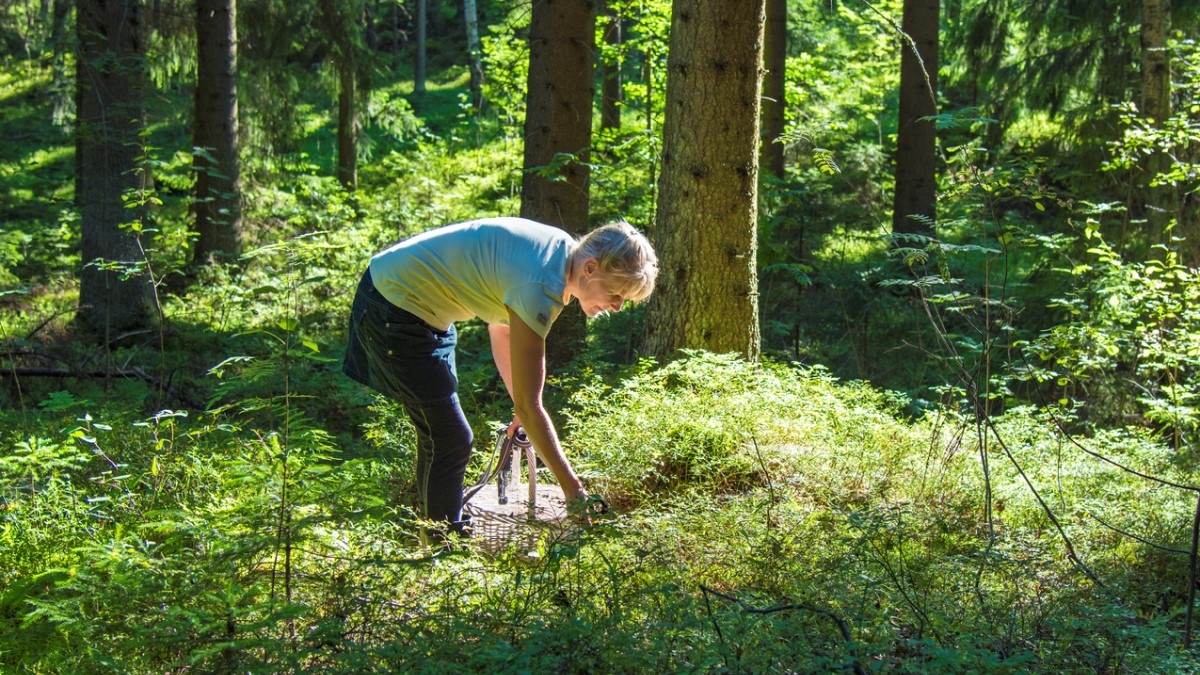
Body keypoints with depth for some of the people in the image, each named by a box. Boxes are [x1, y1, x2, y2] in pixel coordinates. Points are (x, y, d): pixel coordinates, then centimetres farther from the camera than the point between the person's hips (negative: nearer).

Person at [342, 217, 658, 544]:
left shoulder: (562, 251, -3)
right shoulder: (540, 286, -30)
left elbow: (501, 327, 10)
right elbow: (529, 404, -27)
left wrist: (522, 410, 5)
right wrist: (574, 491, -22)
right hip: (394, 306, -10)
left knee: (440, 435, 19)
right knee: (452, 440, -7)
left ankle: (434, 533, 33)